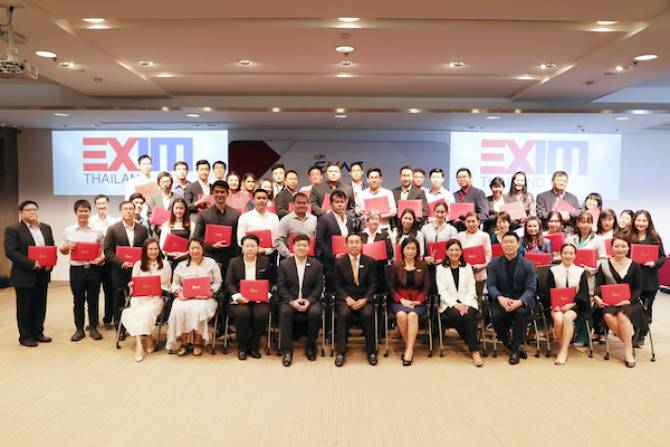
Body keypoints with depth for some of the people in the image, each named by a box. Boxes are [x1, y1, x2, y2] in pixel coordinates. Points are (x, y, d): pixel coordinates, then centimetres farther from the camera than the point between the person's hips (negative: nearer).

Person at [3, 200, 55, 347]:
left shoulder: (46, 228, 11)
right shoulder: (12, 229, -7)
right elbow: (10, 252, -15)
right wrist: (31, 264, -22)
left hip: (43, 274, 5)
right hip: (24, 275, -5)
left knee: (40, 305, 12)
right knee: (25, 307, 5)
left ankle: (38, 333, 24)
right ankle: (25, 336, 15)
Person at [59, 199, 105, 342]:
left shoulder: (97, 230, 1)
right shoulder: (68, 231, 2)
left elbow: (103, 250, 7)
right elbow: (63, 251, 9)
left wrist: (102, 258, -14)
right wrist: (67, 247, -13)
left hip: (93, 268, 0)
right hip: (76, 269, 0)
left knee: (93, 299, 7)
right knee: (78, 300, 9)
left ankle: (93, 328, 18)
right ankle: (79, 329, 20)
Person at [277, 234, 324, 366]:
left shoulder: (317, 265, 4)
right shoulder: (284, 264, 3)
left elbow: (319, 287, 1)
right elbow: (281, 286, -1)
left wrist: (309, 300, -15)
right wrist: (292, 301, -17)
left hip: (310, 300, 0)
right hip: (290, 299, 0)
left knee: (316, 312, -30)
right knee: (285, 312, -32)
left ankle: (311, 346, -6)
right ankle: (287, 349, -20)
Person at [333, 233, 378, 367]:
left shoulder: (369, 261, 8)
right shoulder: (339, 262, 7)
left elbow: (372, 284, 4)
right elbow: (337, 285, 3)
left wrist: (365, 299, -11)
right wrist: (347, 298, -12)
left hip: (364, 299, 0)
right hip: (345, 298, 0)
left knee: (368, 314, -31)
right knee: (344, 313, -32)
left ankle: (371, 351, -15)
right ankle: (340, 352, -21)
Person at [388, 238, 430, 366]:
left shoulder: (423, 265, 9)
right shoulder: (396, 265, 6)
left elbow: (426, 287, 7)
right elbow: (391, 286, 6)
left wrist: (418, 301, -8)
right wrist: (401, 300, -9)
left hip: (417, 301, 0)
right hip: (399, 301, 0)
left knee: (413, 315, -32)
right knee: (401, 315, -32)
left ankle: (409, 350, -30)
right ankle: (408, 346, -16)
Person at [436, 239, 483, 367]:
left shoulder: (467, 267, 16)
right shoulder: (440, 268, 10)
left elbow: (471, 289, 7)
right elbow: (442, 291, 0)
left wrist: (465, 303, -11)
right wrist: (455, 304, -15)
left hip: (467, 302, 1)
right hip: (449, 303, -1)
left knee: (469, 315, -33)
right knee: (456, 314, -34)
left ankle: (475, 351, -27)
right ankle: (473, 345, -16)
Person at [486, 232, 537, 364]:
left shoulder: (527, 265, 2)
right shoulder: (494, 263, 6)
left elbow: (530, 289, -6)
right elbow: (491, 285, 0)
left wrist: (519, 301, -27)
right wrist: (500, 298, -23)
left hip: (520, 300, -1)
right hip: (501, 299, 1)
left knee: (521, 312, -34)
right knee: (496, 315, -31)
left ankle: (515, 349, -14)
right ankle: (509, 345, -4)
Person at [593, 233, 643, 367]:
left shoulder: (634, 266, 6)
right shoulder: (604, 265, 7)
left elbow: (638, 288, 4)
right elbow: (598, 285, 3)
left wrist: (629, 300, -13)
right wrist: (596, 296, -17)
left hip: (629, 302, -1)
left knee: (622, 315, -34)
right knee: (608, 316, -32)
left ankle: (628, 350, -18)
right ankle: (629, 345, -16)